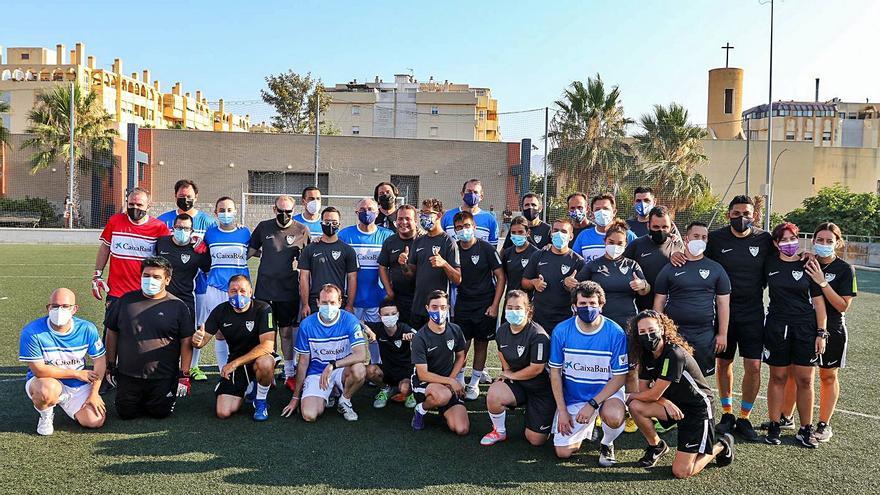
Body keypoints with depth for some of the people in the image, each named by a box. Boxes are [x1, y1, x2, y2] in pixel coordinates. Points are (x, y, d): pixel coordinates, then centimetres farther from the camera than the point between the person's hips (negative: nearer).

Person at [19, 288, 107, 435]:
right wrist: (77, 373, -17)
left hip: (79, 385, 3)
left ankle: (64, 402, 21)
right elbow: (39, 370, -21)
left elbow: (100, 361, -4)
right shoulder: (32, 332, -20)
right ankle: (46, 416, -1)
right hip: (45, 381, -3)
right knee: (47, 391, -40)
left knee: (96, 421, -12)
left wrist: (94, 393, -9)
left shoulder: (87, 329, -11)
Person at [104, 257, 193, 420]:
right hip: (128, 375, 2)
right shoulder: (125, 301, 4)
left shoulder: (178, 306, -2)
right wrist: (110, 366, 11)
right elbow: (112, 334, 12)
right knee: (126, 413, -1)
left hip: (163, 378, -2)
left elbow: (186, 342, -2)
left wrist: (184, 375, -7)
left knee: (160, 413, -6)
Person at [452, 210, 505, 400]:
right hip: (463, 304, 2)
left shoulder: (486, 248, -7)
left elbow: (500, 277, -5)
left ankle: (474, 383, 20)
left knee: (481, 345, 7)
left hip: (484, 305, -2)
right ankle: (459, 382, 17)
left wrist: (494, 305, -10)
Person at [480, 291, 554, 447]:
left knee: (535, 440, -3)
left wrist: (512, 375, -11)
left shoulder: (538, 335, -25)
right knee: (493, 394, -29)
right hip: (516, 384, 5)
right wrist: (506, 371, 5)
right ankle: (499, 432, -1)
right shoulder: (502, 331, -3)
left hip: (541, 388, -5)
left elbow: (536, 368, -24)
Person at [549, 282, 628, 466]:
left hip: (606, 392, -2)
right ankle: (587, 428, 30)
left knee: (613, 416, -36)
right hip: (572, 398, 2)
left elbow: (620, 377, -13)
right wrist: (562, 410, -7)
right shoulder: (561, 331, -11)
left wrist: (593, 404, -21)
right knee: (563, 452, -2)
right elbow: (555, 372, -3)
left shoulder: (615, 333, -16)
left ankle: (607, 444, 1)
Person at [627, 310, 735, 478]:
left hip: (697, 410, -7)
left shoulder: (675, 355, -28)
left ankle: (721, 446, 15)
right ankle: (657, 446, 7)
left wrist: (631, 395, -7)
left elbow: (653, 395, -25)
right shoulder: (647, 354, -2)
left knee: (681, 472, -10)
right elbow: (643, 388, -1)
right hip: (675, 405, 7)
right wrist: (666, 402, -18)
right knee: (635, 406, -20)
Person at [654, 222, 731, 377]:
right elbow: (659, 302, 4)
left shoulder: (716, 269, 7)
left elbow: (723, 303, 7)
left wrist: (722, 334, 2)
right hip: (674, 333, -1)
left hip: (705, 335, 1)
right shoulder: (670, 269, 4)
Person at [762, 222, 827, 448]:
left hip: (806, 328, 0)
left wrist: (821, 333, -3)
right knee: (777, 377, 7)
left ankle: (805, 430, 15)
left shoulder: (808, 266, 0)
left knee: (805, 380, 3)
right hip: (777, 327, 0)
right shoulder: (770, 264, 2)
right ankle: (774, 426, 16)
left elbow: (818, 301, 1)